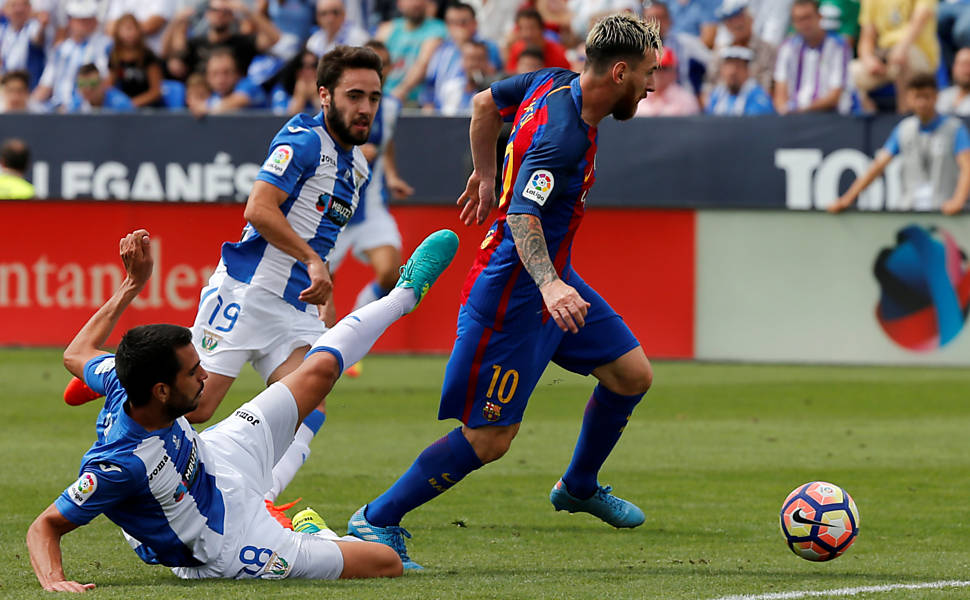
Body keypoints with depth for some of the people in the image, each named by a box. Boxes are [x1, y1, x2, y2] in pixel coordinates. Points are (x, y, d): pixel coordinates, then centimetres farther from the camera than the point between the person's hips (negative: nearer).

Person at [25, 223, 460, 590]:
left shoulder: (122, 384, -22)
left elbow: (78, 354, 2)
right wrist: (53, 579, -49)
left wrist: (132, 283, 4)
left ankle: (406, 293, 44)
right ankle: (312, 539, 26)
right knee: (388, 564, -6)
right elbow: (47, 525, -32)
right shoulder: (119, 465, -42)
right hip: (224, 551, -8)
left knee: (320, 369, 18)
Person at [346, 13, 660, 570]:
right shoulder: (562, 134, -28)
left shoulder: (554, 84, 0)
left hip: (552, 280, 10)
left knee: (632, 375, 13)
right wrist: (549, 286, -48)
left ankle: (579, 486, 36)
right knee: (488, 438, -6)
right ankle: (376, 520, 7)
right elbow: (522, 217, -35)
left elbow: (485, 105, 18)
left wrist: (486, 176, 31)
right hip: (512, 294, -10)